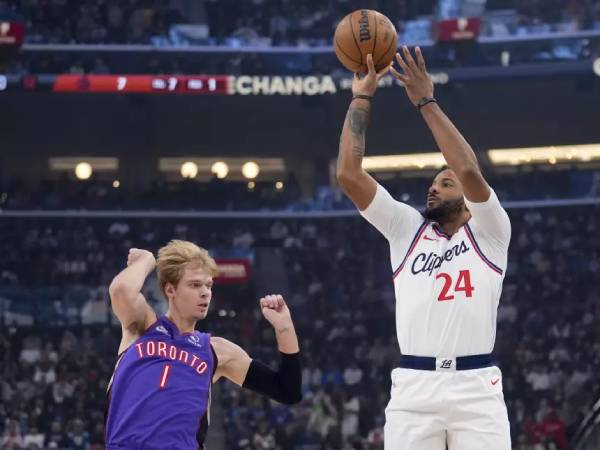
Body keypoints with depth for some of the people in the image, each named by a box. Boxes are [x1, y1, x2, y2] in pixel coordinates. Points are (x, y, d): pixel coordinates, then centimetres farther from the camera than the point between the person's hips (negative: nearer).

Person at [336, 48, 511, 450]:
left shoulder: (489, 232, 9)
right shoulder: (407, 229, 18)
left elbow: (469, 170, -10)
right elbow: (348, 175, 8)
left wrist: (426, 101, -7)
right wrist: (362, 98, 7)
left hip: (476, 387, -3)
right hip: (413, 388, 3)